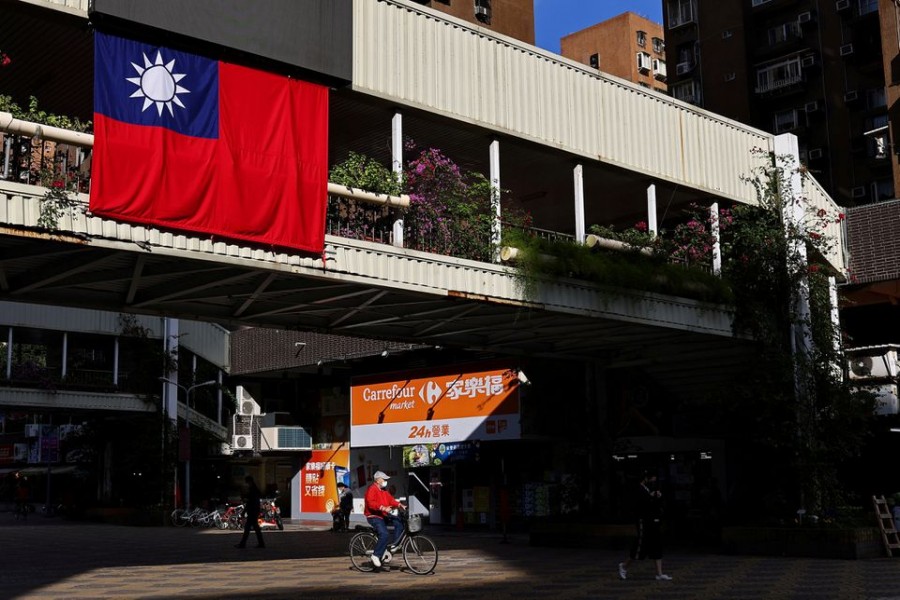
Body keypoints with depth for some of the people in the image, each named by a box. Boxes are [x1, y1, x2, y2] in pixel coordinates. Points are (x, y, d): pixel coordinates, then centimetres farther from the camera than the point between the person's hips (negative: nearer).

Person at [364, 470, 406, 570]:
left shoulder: (384, 490, 17)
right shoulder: (372, 489, -13)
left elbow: (391, 500, 12)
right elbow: (370, 503, -27)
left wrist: (400, 505, -6)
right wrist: (383, 508, -37)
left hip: (384, 515, 9)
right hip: (374, 516, -9)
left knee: (399, 523, -8)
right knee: (384, 534, -26)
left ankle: (394, 545, 0)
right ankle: (376, 555, -16)